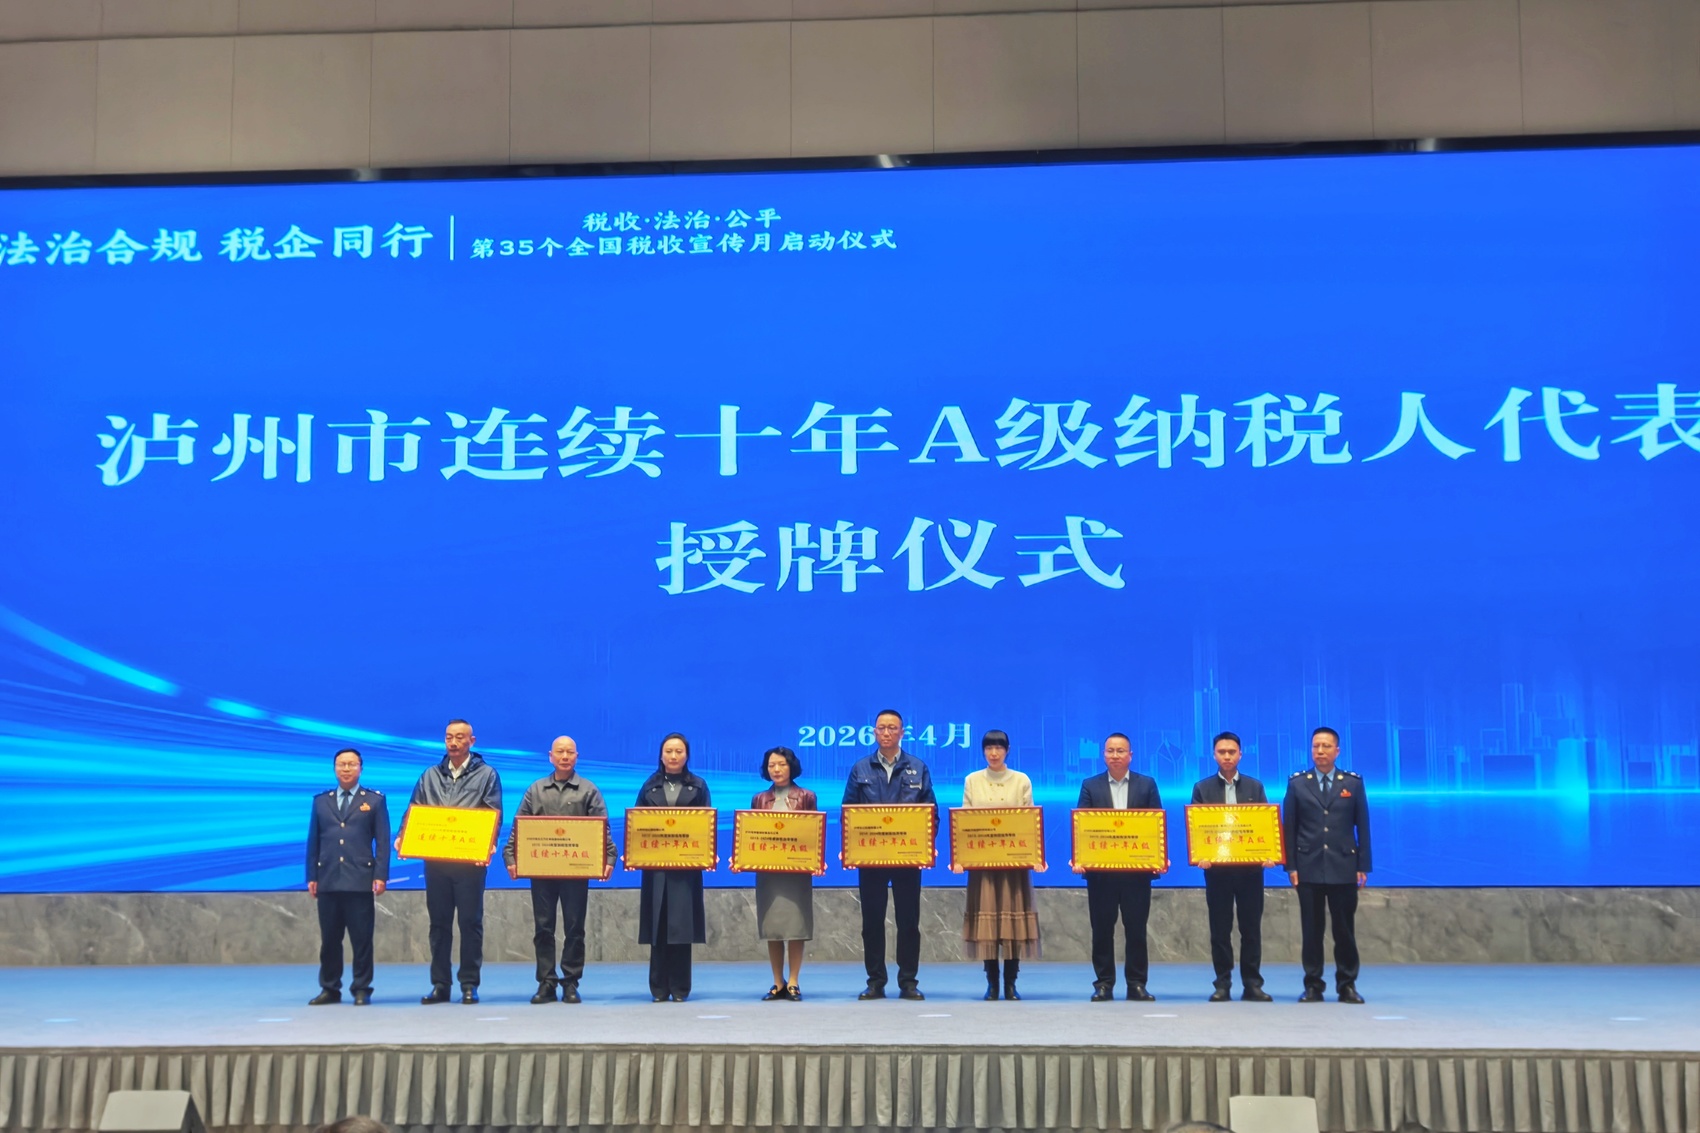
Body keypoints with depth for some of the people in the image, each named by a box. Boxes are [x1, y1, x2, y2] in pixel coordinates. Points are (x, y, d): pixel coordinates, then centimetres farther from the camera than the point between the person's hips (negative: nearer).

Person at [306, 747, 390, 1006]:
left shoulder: (375, 800, 7)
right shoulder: (321, 801, 14)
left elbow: (383, 840, 2)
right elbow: (313, 841, 13)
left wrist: (381, 875, -7)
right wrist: (311, 876, 5)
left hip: (360, 881, -2)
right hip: (328, 881, 3)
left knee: (362, 940, 0)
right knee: (329, 939, 6)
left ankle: (362, 989, 7)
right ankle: (330, 989, 15)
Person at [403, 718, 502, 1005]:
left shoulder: (486, 774, 5)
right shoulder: (430, 776, 14)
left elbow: (494, 816, -2)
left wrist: (488, 846, -18)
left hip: (470, 860, -3)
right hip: (435, 859, 3)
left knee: (470, 921, 0)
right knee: (439, 922, 7)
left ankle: (469, 984, 7)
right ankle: (440, 984, 13)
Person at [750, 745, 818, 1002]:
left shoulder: (807, 797, 5)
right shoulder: (759, 800, 11)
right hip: (767, 869, 2)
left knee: (795, 925, -4)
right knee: (771, 927, 3)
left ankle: (793, 983, 2)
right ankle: (778, 983, 11)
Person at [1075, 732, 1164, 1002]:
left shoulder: (1147, 785, 7)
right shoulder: (1091, 786, 6)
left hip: (1137, 868, 0)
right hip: (1100, 868, 0)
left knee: (1136, 928, 3)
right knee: (1102, 929, 4)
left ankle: (1137, 984, 11)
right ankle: (1103, 984, 11)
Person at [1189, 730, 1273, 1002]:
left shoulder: (1255, 787, 9)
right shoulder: (1202, 788, 5)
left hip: (1250, 866, 1)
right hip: (1217, 867, -1)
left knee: (1251, 927, 4)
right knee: (1220, 928, 3)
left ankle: (1252, 983, 10)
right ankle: (1222, 984, 9)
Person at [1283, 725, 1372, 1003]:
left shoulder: (1353, 783, 6)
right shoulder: (1297, 783, 6)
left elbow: (1362, 826, 6)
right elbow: (1289, 827, 4)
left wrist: (1363, 866, 0)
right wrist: (1290, 866, -2)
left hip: (1343, 868, 0)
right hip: (1309, 868, 0)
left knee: (1345, 929, 3)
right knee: (1311, 929, 3)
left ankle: (1347, 985, 12)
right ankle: (1313, 985, 9)